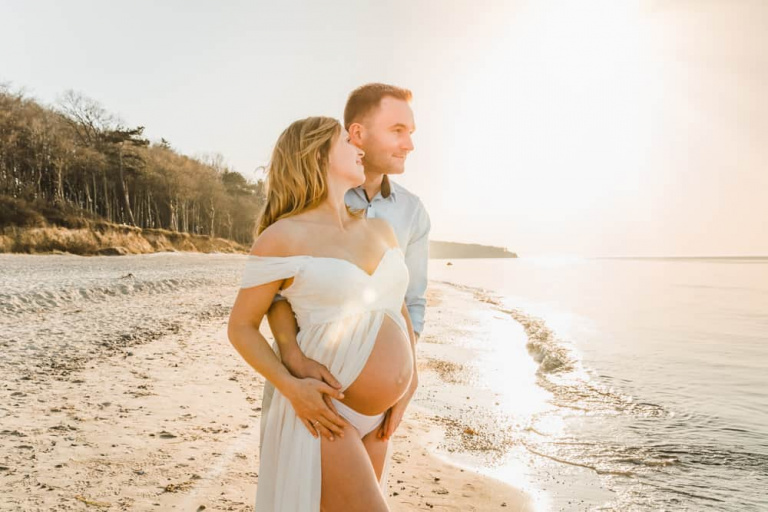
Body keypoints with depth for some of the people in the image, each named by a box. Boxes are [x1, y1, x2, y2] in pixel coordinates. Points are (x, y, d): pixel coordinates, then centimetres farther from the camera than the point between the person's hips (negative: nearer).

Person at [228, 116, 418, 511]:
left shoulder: (380, 230, 6)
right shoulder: (282, 237, -12)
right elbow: (240, 327, -6)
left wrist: (410, 369, 11)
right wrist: (290, 387, -18)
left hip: (373, 417, 7)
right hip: (321, 412, -7)